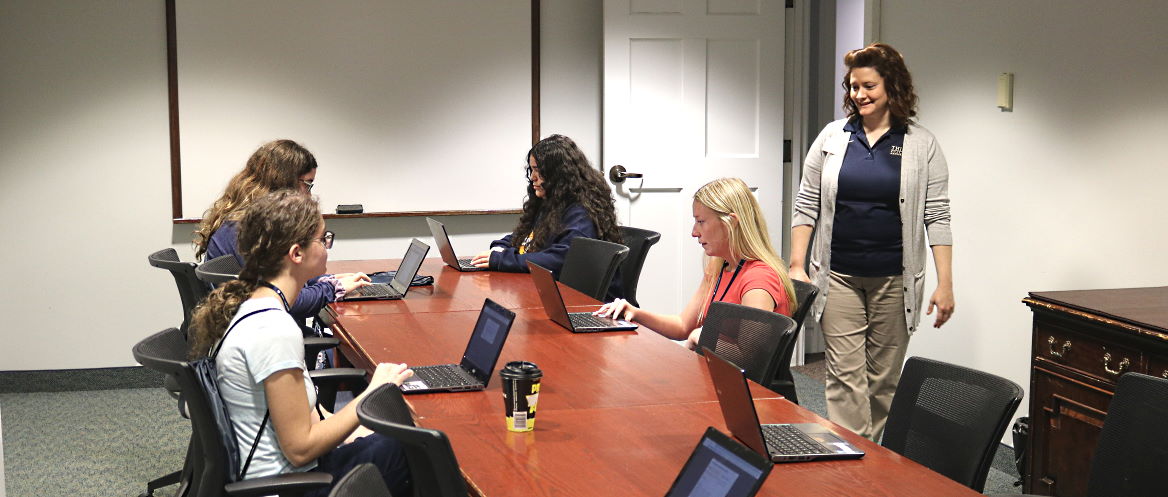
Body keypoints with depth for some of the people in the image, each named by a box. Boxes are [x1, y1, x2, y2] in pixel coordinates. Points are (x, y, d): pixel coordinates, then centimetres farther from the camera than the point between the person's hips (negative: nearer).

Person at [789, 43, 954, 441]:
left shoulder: (922, 146, 2)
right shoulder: (832, 138, 5)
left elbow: (937, 217, -1)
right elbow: (806, 206, 7)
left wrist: (945, 283, -7)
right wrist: (796, 266, -1)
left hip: (894, 279, 0)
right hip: (839, 276, 1)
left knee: (884, 379, 7)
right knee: (845, 375, -6)